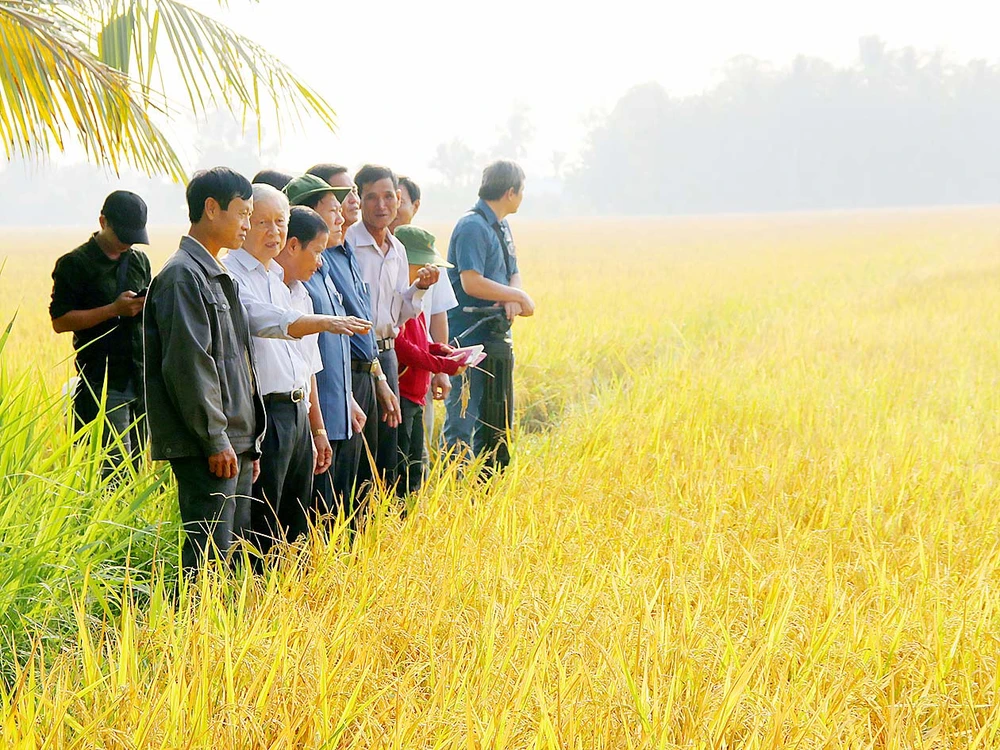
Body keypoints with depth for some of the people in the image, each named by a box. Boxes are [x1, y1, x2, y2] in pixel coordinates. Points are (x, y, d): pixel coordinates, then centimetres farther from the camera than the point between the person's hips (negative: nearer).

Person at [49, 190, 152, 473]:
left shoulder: (139, 261, 17)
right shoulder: (74, 264, -2)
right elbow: (60, 321, -9)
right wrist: (115, 309, -16)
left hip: (141, 379, 6)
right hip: (102, 383, -6)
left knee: (138, 463, 6)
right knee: (117, 468, -12)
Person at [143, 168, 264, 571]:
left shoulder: (217, 277, 21)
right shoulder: (182, 276, -11)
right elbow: (188, 364, -18)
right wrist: (215, 439, -18)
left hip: (234, 445, 10)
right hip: (206, 447, -10)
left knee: (235, 550, 10)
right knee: (210, 555, -11)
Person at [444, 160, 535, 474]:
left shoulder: (501, 227, 16)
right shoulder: (473, 227, -15)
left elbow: (513, 274, 14)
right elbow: (471, 282, -24)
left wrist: (512, 299, -10)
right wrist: (519, 297, -14)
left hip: (497, 339, 10)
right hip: (469, 339, -10)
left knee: (498, 417, 14)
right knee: (463, 421, -7)